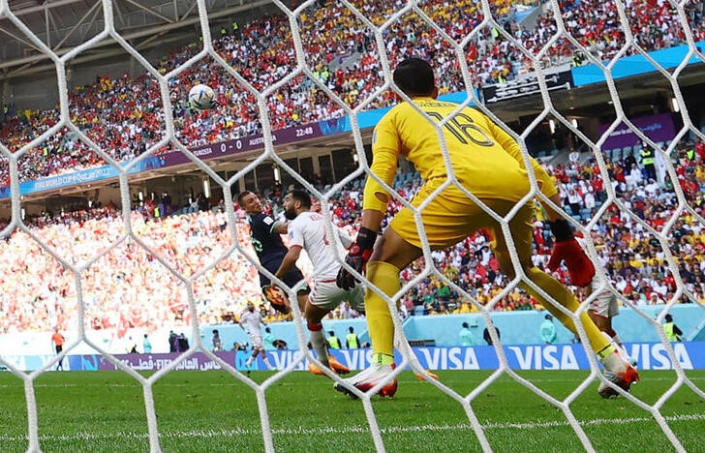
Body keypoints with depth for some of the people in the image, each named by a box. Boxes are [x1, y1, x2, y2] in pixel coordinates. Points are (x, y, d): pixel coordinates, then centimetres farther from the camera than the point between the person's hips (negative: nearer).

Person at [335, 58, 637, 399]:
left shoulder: (394, 117, 28)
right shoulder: (472, 113, 38)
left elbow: (379, 179, 9)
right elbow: (536, 172, 30)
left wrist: (362, 245, 3)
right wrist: (564, 236, 32)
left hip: (463, 183, -5)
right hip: (518, 186, 5)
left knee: (384, 259, 11)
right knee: (520, 269, 31)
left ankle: (382, 366, -6)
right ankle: (610, 356, 28)